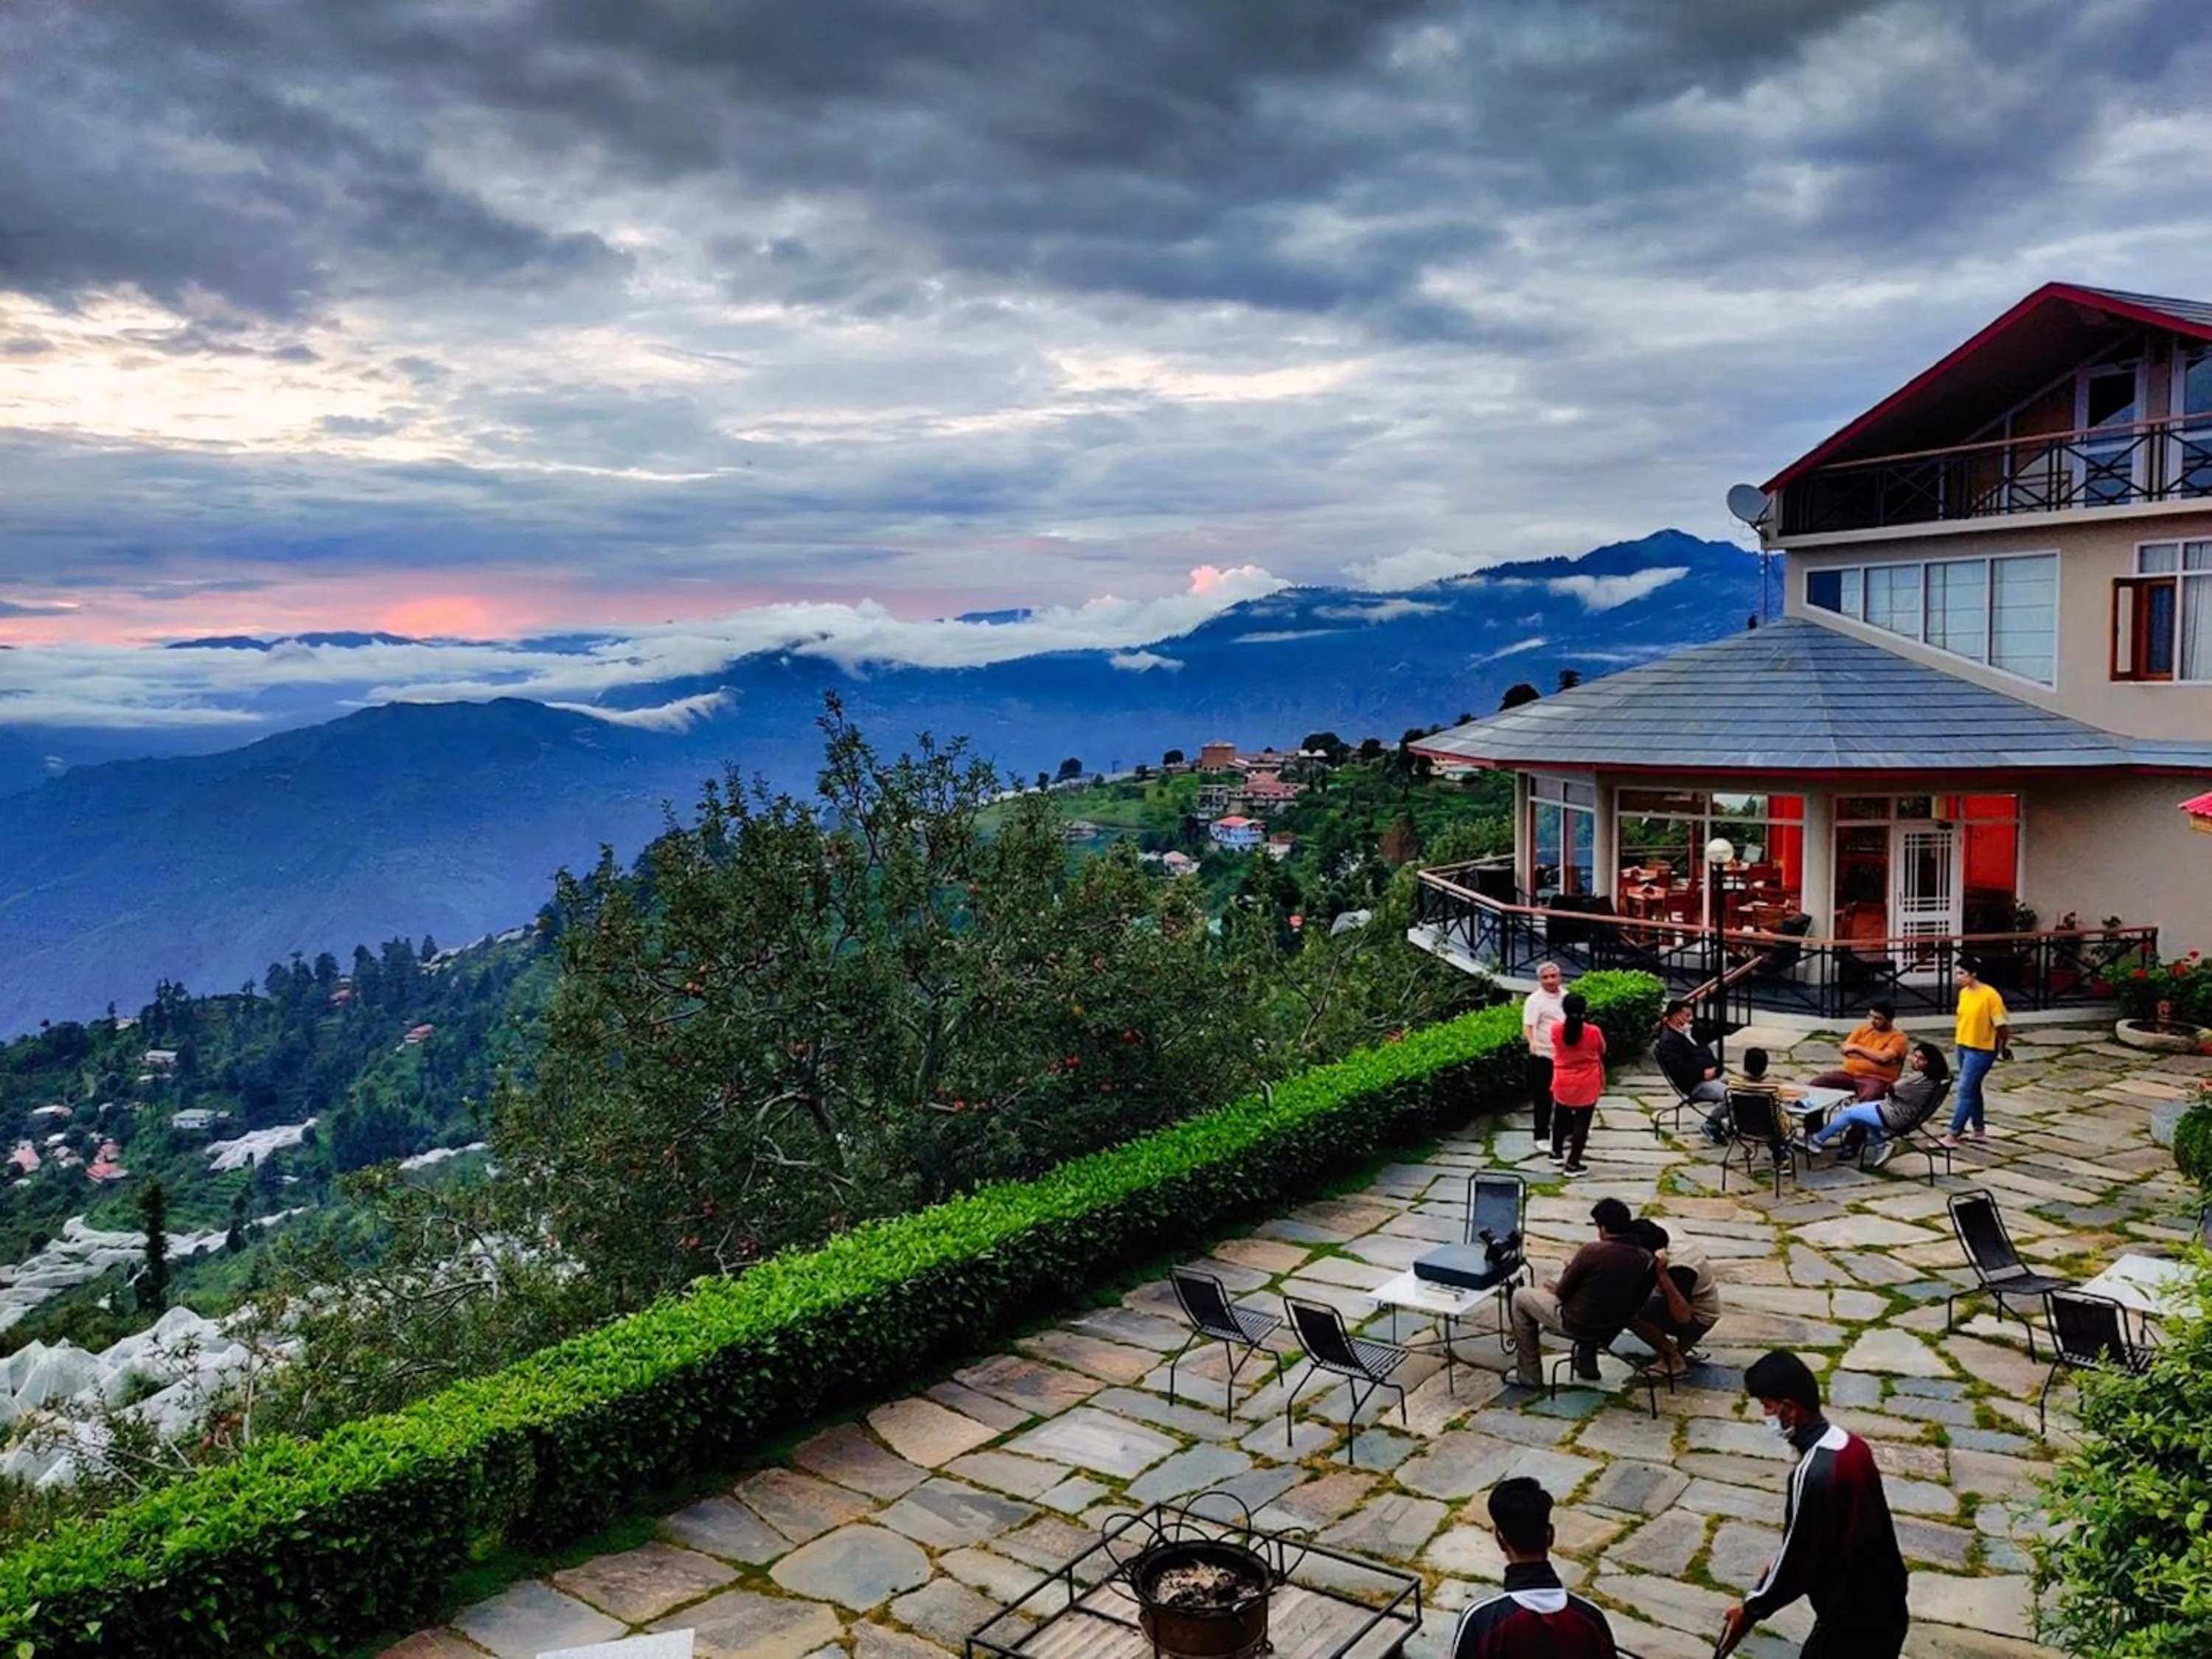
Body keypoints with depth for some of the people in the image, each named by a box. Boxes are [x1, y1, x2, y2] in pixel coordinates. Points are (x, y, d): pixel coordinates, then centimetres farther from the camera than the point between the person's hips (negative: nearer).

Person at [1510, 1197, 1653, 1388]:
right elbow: (1638, 1302, 7)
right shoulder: (1645, 1258, -8)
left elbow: (1562, 1294, -12)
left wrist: (1570, 1270, 11)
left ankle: (1529, 1375, 16)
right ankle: (1587, 1366, 38)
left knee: (1521, 1297, 14)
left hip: (1576, 1326, -6)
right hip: (1614, 1327, 6)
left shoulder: (1592, 1251, -23)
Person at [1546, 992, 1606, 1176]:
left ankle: (1557, 1153, 38)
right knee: (1582, 1123, 5)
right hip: (1587, 1085, -3)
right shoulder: (1593, 1032, -17)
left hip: (1563, 1083, 3)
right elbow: (1602, 1051, 2)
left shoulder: (1556, 1030, -12)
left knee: (1561, 1118, 22)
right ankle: (1572, 1164, 7)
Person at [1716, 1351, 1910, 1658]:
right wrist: (1780, 1564, 18)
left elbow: (1800, 1557, -19)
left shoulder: (1814, 1473, -29)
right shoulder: (1851, 1446, -1)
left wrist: (1751, 1608, -6)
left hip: (1851, 1617, -8)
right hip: (1882, 1604, 8)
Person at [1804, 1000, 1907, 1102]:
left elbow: (1884, 1058, -18)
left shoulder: (1898, 1037, -1)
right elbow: (1844, 1050, 6)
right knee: (1816, 1084, -17)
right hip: (1849, 1072, 5)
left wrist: (1857, 1048, -10)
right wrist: (1873, 1056, -8)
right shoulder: (1863, 1029, 15)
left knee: (1869, 1098, -39)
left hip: (1876, 1078, -5)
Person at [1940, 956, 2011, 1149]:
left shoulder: (1990, 995, -19)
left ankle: (1952, 1137, -9)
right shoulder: (1963, 993, 5)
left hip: (1981, 1051, -8)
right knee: (1972, 1090, 17)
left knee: (1965, 1092, -9)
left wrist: (2004, 1047, -9)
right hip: (1963, 1047, 8)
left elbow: (2001, 1025, -14)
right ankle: (1979, 1130, 30)